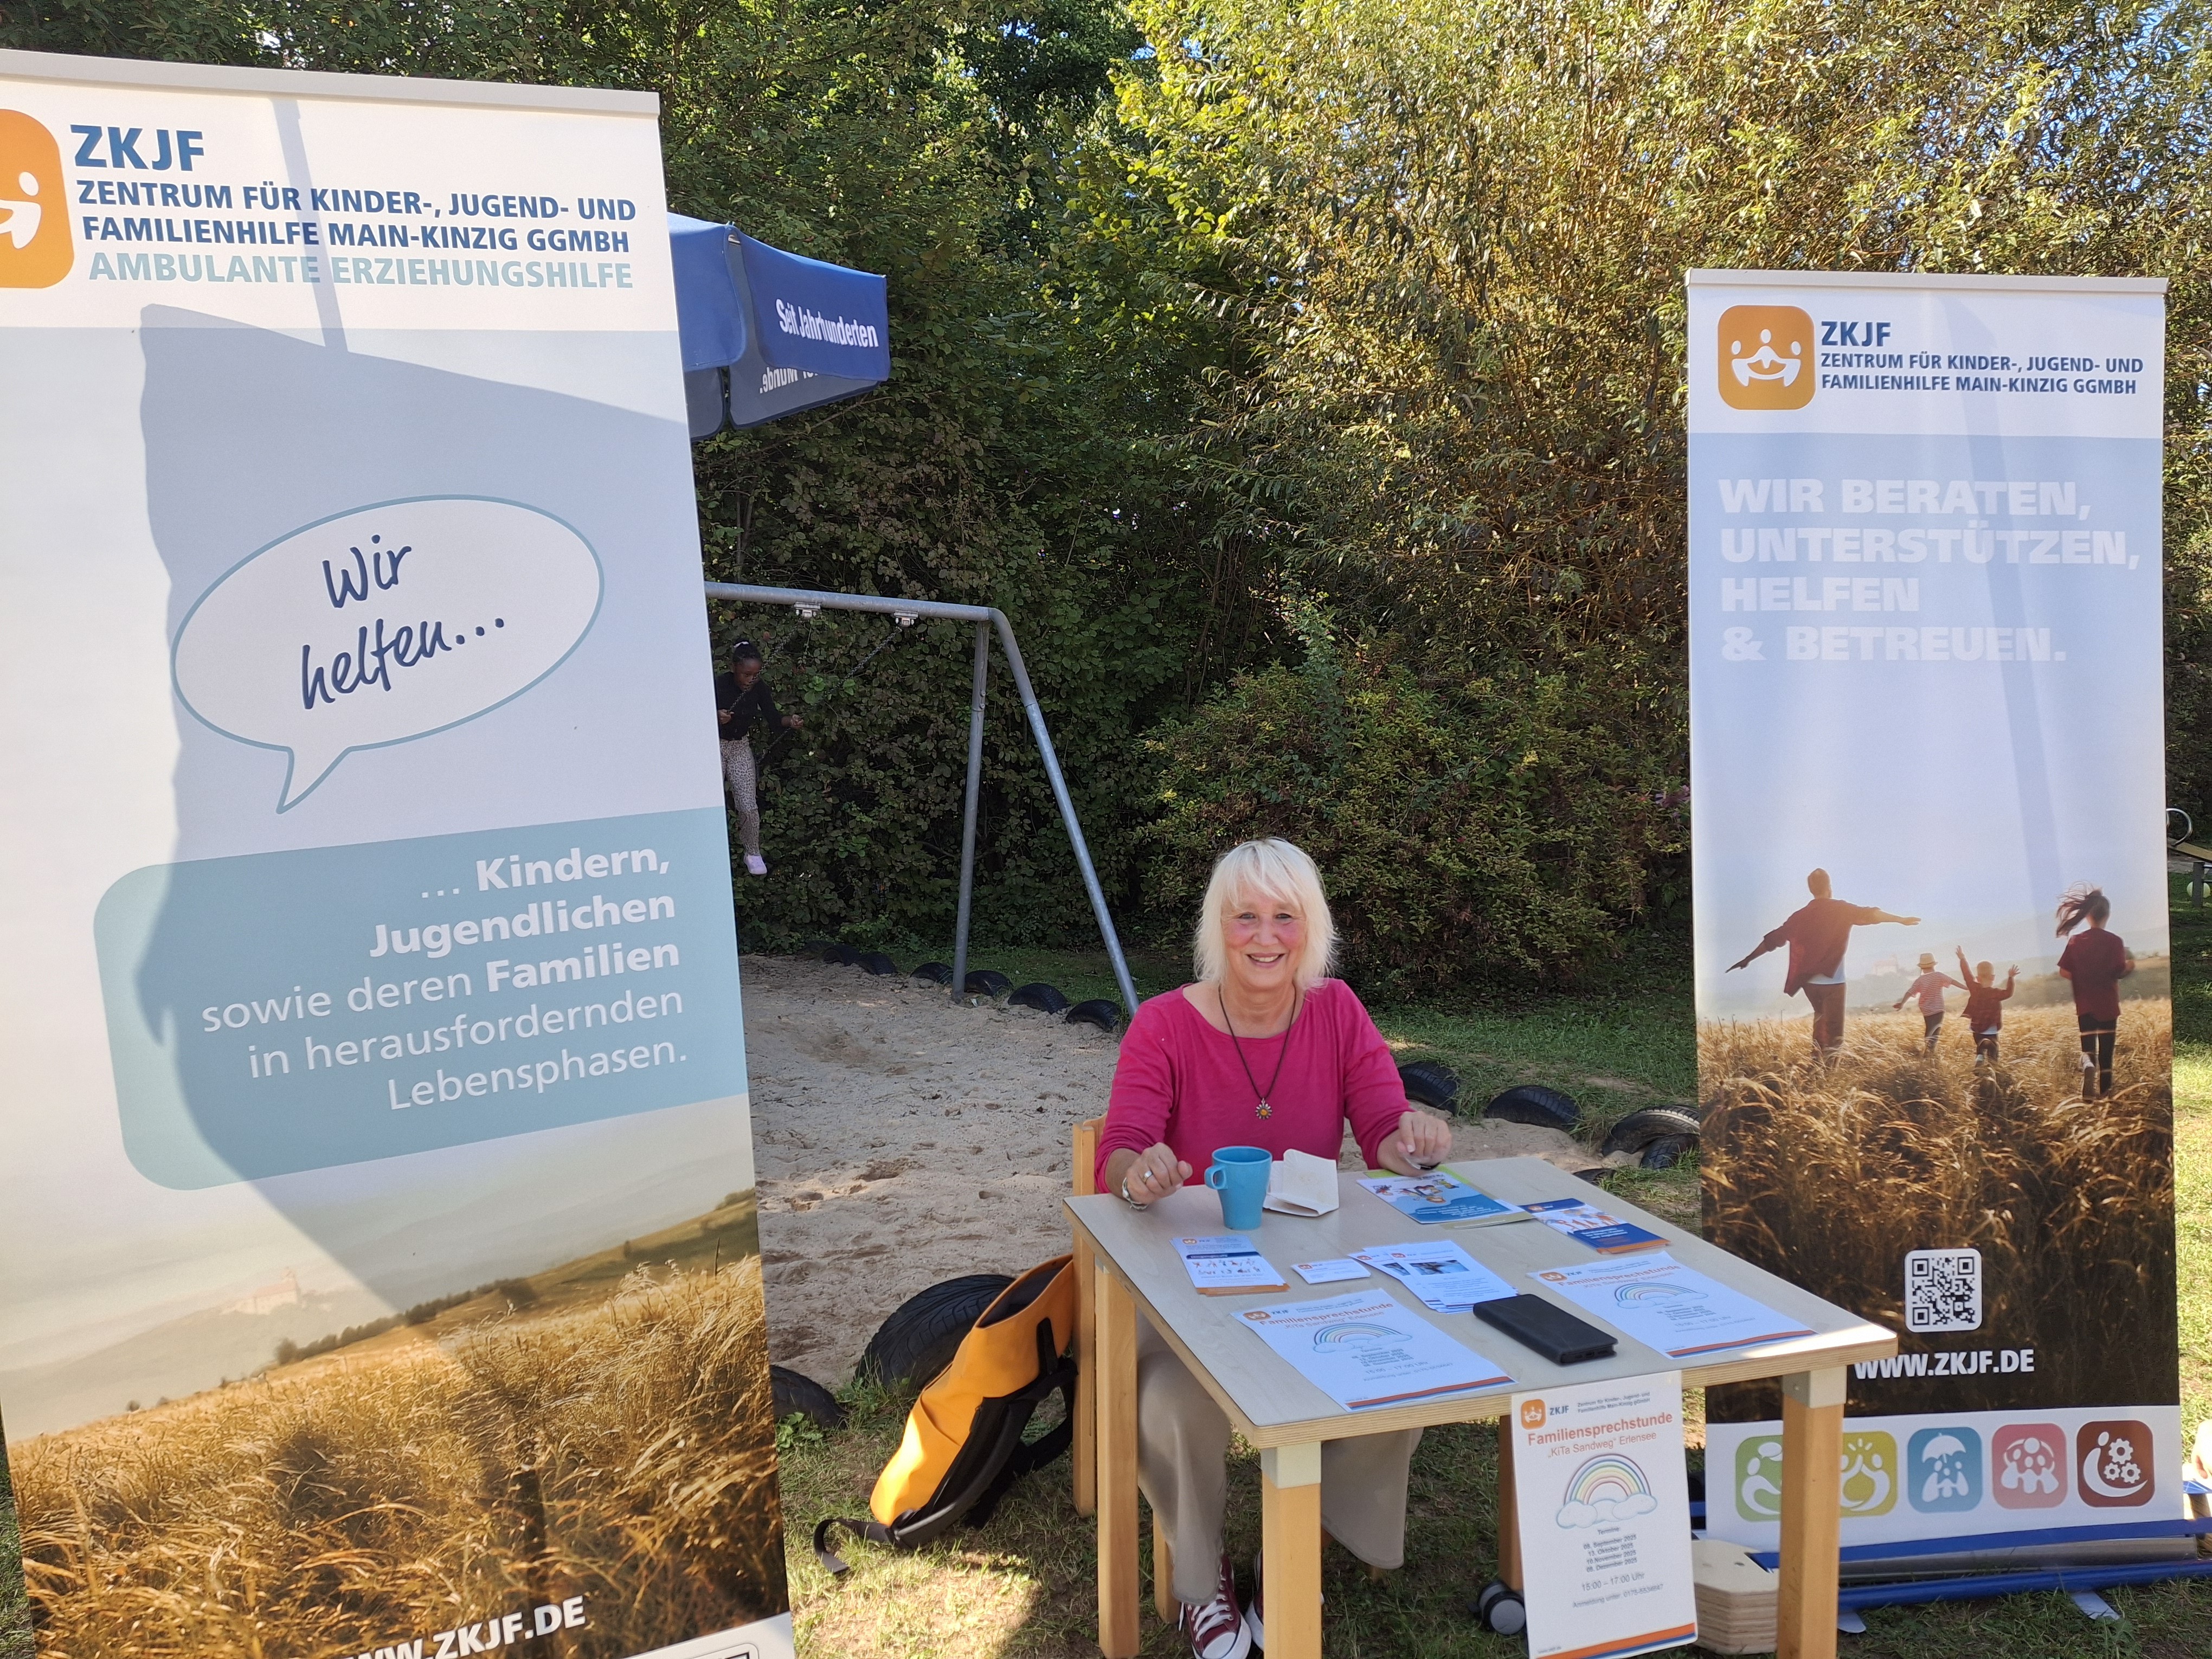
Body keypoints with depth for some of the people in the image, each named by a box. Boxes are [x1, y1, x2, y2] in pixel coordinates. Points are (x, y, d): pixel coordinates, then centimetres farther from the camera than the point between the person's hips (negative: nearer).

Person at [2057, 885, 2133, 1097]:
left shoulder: (2076, 941, -5)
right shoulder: (2115, 941, -9)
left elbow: (2064, 971, -6)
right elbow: (2120, 972, -13)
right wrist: (2130, 965, 8)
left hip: (2084, 1003, 0)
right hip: (2108, 1003, 0)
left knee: (2088, 1044, 4)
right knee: (2106, 1047, 11)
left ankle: (2088, 1065, -28)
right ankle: (2105, 1089, 17)